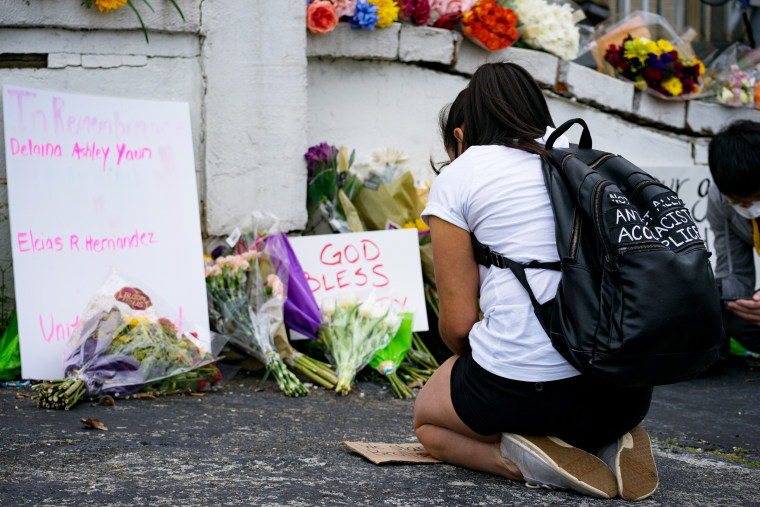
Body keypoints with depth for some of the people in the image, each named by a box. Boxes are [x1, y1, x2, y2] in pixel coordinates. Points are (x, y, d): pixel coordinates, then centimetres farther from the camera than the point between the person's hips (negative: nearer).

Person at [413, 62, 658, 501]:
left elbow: (458, 323, -1)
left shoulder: (457, 179, 3)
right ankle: (605, 445, 7)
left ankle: (526, 460, -1)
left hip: (523, 390, -5)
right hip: (630, 391, 5)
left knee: (428, 419, 27)